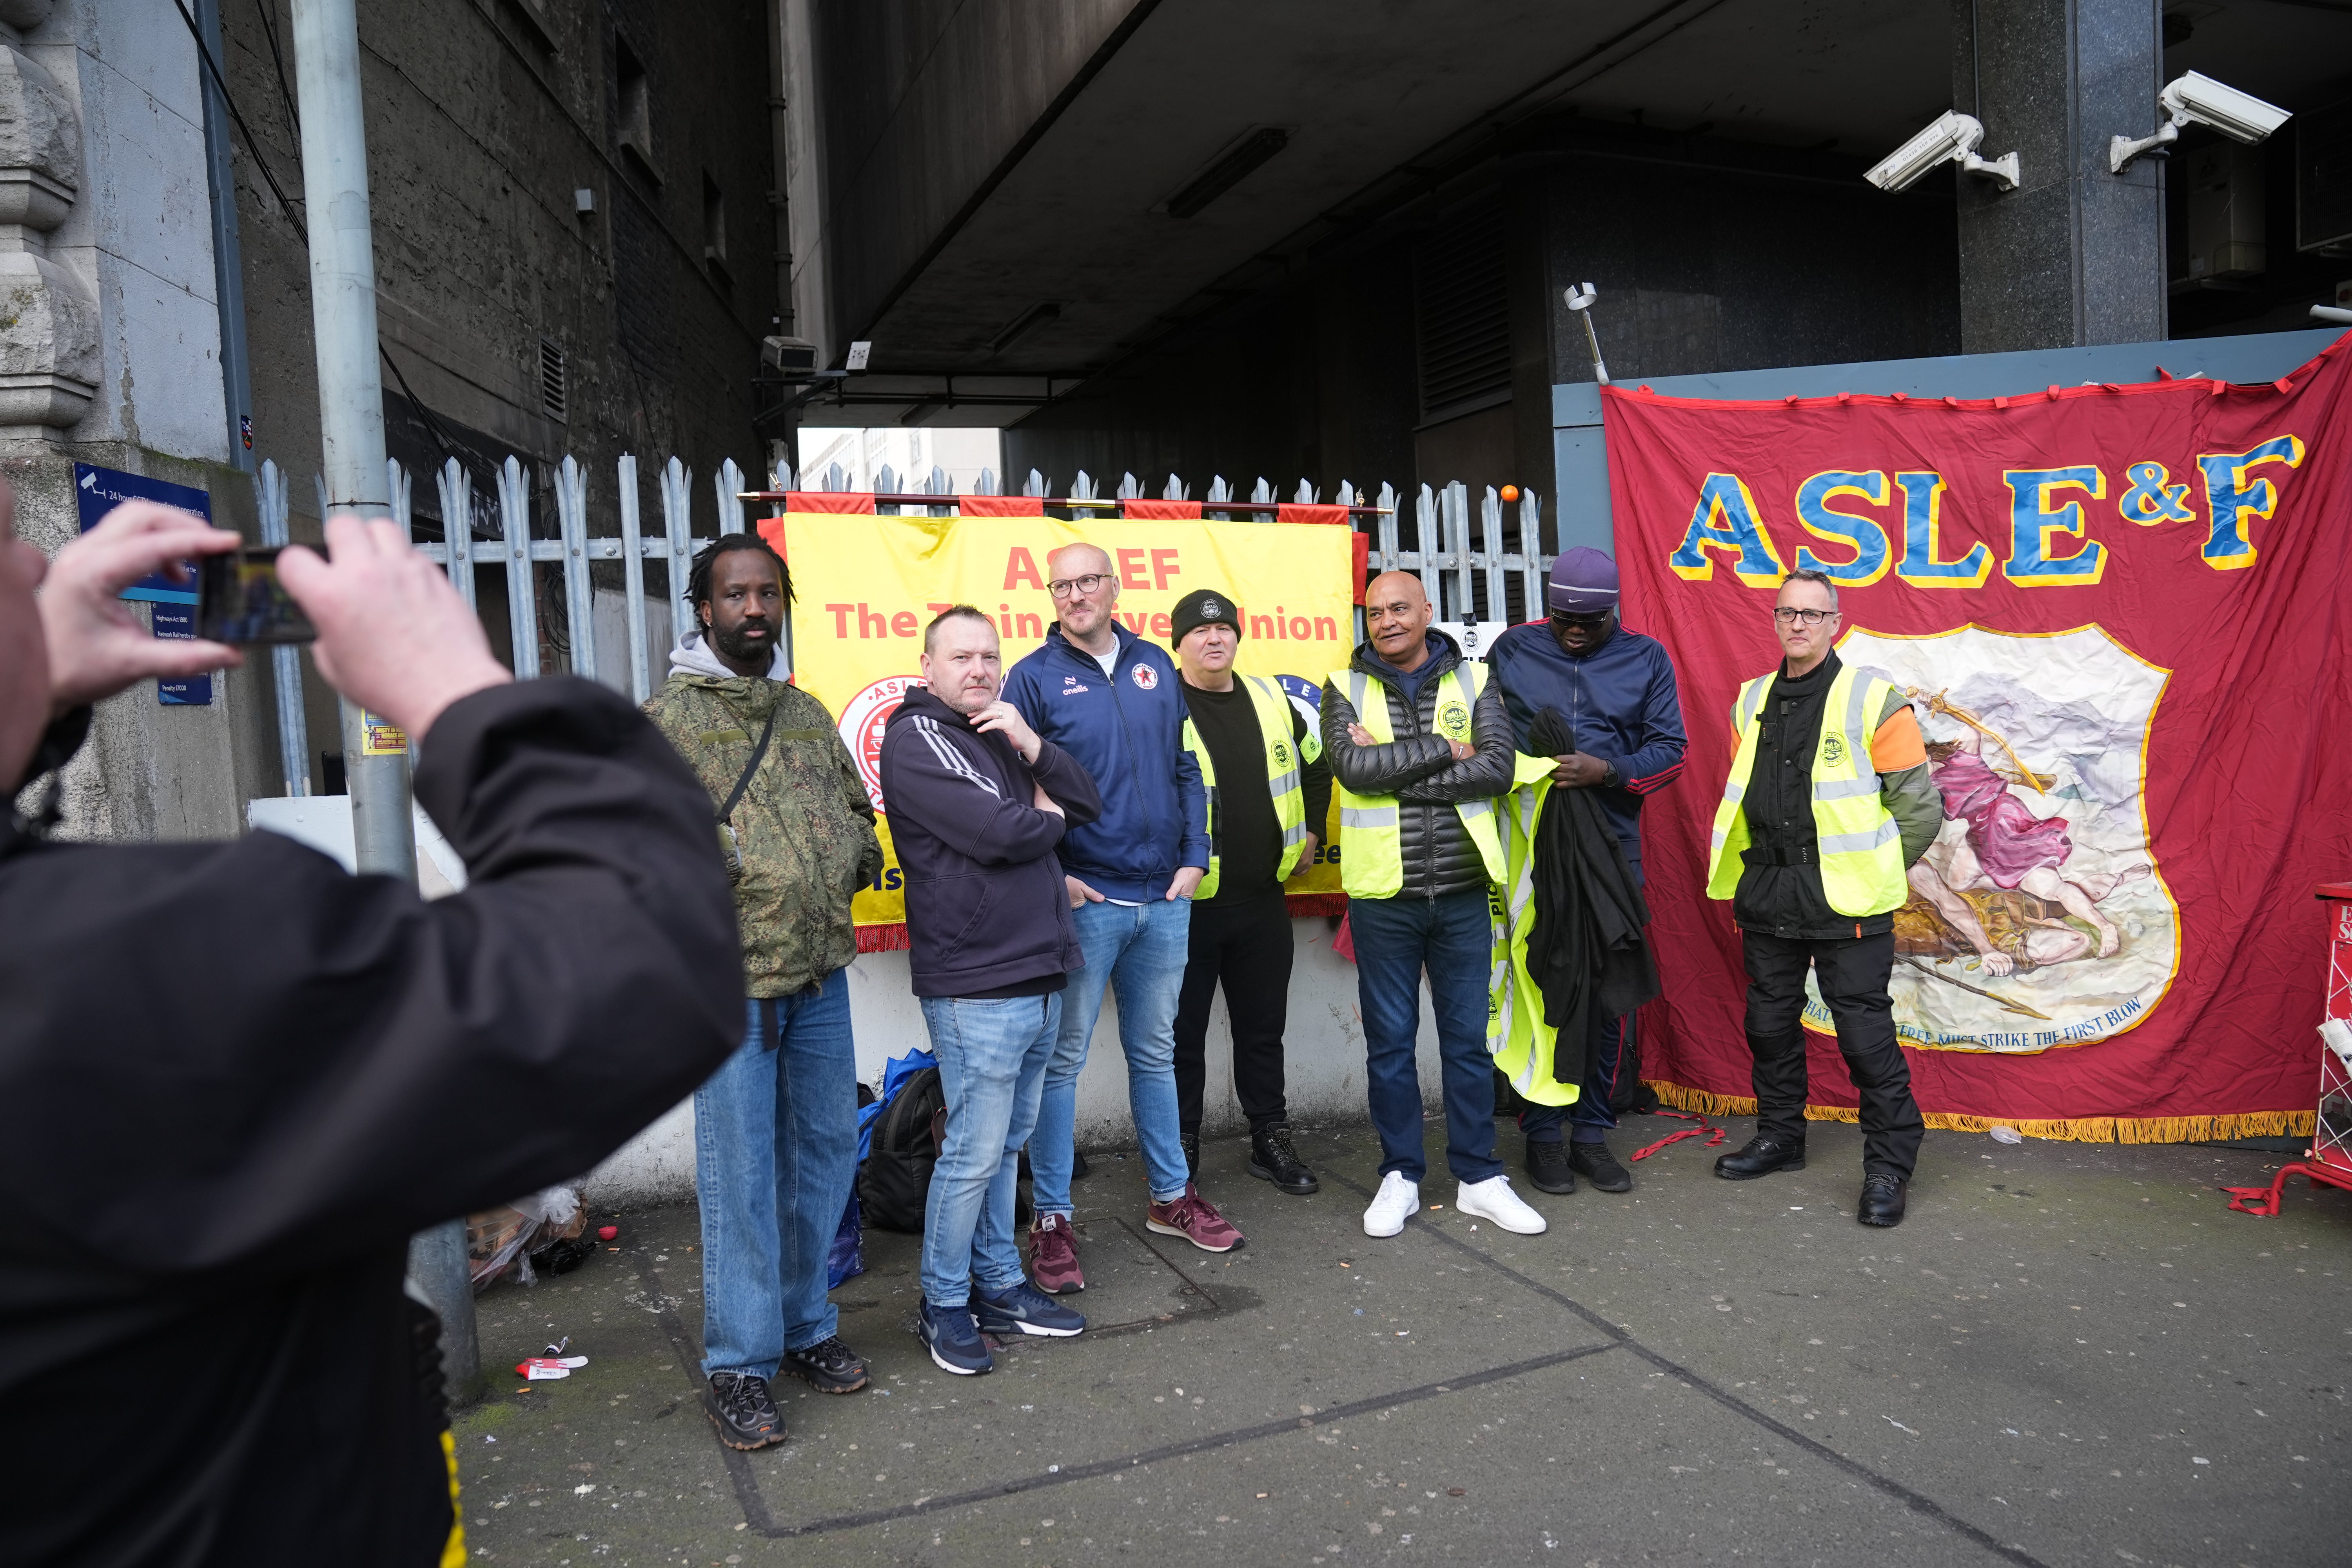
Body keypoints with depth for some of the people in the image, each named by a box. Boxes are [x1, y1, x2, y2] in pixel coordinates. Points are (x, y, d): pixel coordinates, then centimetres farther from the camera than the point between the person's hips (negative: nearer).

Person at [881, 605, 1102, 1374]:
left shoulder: (1002, 734, 18)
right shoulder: (916, 739, -9)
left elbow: (1088, 804, 10)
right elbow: (998, 833, -21)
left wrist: (1032, 745, -5)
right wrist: (1046, 816, 0)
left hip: (1039, 979, 8)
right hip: (977, 989, -8)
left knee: (1008, 1145, 16)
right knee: (974, 1153, -2)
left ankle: (999, 1286, 28)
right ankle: (943, 1305, 14)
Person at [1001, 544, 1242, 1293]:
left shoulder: (1155, 667, 9)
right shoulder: (1033, 677, -3)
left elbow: (1187, 769, 12)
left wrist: (1194, 858, 3)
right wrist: (1052, 879, -13)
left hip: (1164, 899, 4)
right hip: (1083, 901, -4)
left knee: (1155, 1051, 17)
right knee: (1062, 1058, 2)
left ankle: (1172, 1196, 31)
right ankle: (1052, 1221, 12)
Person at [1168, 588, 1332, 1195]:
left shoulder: (1270, 701, 9)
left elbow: (1316, 766, 25)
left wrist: (1310, 832, 20)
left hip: (1264, 899, 5)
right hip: (1186, 901, -5)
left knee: (1263, 1029, 16)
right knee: (1183, 1034, 7)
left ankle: (1271, 1140, 30)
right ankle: (1180, 1152, 20)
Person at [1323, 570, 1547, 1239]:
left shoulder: (1474, 682, 4)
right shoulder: (1346, 688, 2)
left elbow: (1498, 768, -12)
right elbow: (1351, 765, -17)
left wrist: (1394, 771, -16)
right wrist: (1444, 749, -12)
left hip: (1461, 891, 1)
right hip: (1382, 895, -1)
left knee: (1468, 1039, 10)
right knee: (1389, 1042, 9)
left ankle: (1479, 1177, 23)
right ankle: (1400, 1176, 23)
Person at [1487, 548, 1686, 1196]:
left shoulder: (1646, 659, 8)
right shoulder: (1512, 650, 7)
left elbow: (1669, 749, 3)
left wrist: (1607, 771, -13)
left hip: (1613, 848, 1)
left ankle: (1592, 1132, 18)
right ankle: (1541, 1134, 14)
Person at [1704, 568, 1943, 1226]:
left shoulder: (1874, 699, -7)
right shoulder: (1753, 701, 11)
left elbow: (1919, 806, -5)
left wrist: (1872, 873, -2)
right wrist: (1756, 868, 14)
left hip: (1845, 902, -6)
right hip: (1766, 897, 6)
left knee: (1866, 1035, -2)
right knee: (1770, 1022, 15)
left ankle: (1890, 1165, 12)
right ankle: (1780, 1136, 33)